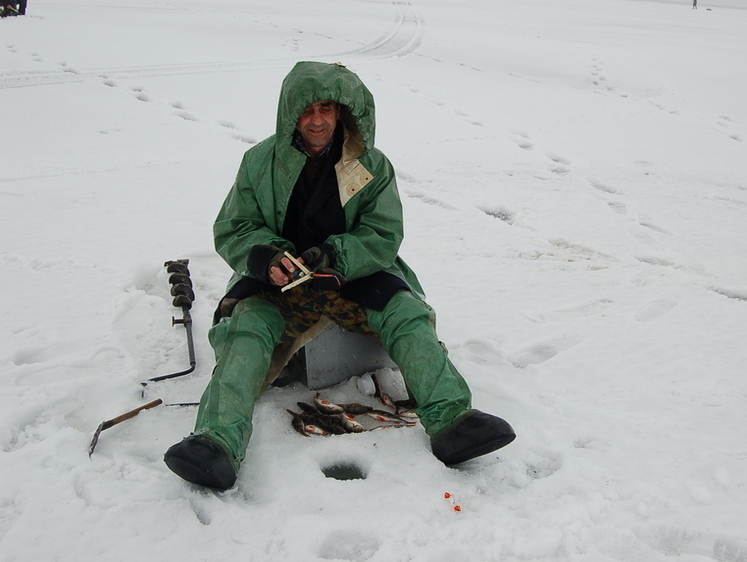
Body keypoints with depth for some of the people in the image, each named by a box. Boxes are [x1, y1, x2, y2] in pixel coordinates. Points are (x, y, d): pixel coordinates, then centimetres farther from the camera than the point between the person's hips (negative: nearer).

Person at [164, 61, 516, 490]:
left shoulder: (373, 166, 1)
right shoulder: (260, 162, 2)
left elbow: (384, 236, -5)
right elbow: (232, 230, 3)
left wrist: (333, 256, -24)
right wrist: (265, 257, -21)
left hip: (354, 275, 1)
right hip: (275, 280, 0)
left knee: (406, 311, -24)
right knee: (246, 324, -29)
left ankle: (450, 420, -34)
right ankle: (220, 442, -44)